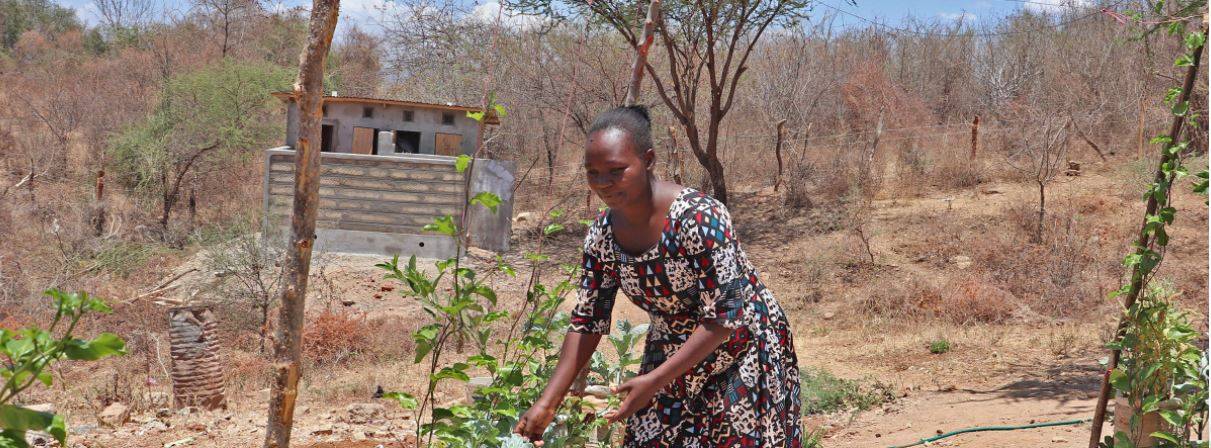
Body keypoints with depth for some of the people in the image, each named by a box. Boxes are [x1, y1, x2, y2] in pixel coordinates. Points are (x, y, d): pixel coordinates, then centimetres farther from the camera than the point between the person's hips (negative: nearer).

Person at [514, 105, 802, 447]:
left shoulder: (700, 218, -29)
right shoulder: (600, 236, -10)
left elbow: (724, 316, -27)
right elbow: (587, 322, -3)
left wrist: (654, 382, -30)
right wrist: (548, 402, -10)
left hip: (741, 355, -5)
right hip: (673, 360, 5)